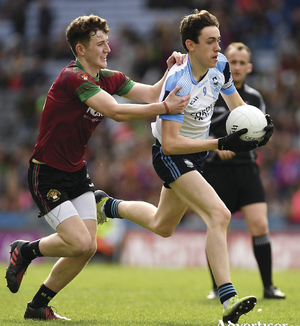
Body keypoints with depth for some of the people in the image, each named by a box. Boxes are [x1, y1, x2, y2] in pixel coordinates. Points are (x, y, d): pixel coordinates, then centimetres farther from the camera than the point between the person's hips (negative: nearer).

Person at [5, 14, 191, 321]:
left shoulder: (108, 78, 4)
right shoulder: (72, 78, -24)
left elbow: (151, 93, 4)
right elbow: (116, 111, -32)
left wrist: (171, 70, -13)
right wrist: (164, 107, -32)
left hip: (76, 173, 9)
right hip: (47, 175, -9)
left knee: (88, 248, 1)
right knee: (79, 243, -19)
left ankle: (38, 306, 17)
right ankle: (26, 251, 10)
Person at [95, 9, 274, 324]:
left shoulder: (220, 65, -9)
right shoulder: (178, 82, -30)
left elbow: (236, 104, 8)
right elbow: (170, 143, -31)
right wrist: (221, 144, -37)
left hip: (196, 153, 8)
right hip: (169, 155, -8)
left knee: (162, 226, 26)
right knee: (219, 215, -27)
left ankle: (108, 206, 52)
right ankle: (228, 300, -31)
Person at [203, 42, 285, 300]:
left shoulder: (254, 98, 9)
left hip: (246, 168, 2)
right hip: (216, 170, -2)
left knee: (260, 225, -10)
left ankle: (268, 286, -2)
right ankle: (217, 287, 16)